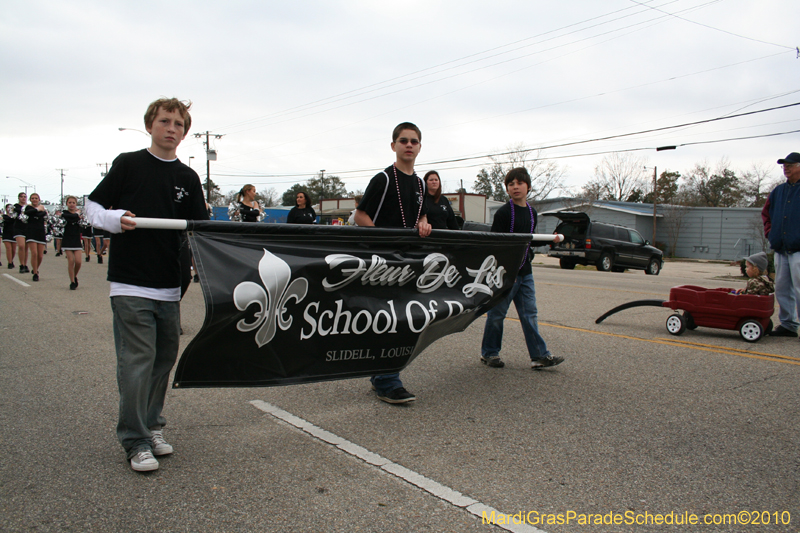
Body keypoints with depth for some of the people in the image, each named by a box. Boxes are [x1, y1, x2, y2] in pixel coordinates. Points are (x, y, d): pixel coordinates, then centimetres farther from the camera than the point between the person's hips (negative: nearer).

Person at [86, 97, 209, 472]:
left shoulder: (188, 178, 11)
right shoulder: (127, 164, 2)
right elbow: (92, 206, 5)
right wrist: (114, 220, -16)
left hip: (170, 285, 4)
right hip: (131, 283, -4)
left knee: (164, 357, 11)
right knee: (137, 360, -4)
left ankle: (152, 426, 28)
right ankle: (135, 441, 7)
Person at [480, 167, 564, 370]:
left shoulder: (532, 213, 12)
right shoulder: (503, 213, -10)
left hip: (525, 272, 6)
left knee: (529, 313, 6)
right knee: (497, 313, 3)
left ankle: (539, 355, 9)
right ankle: (489, 353, 17)